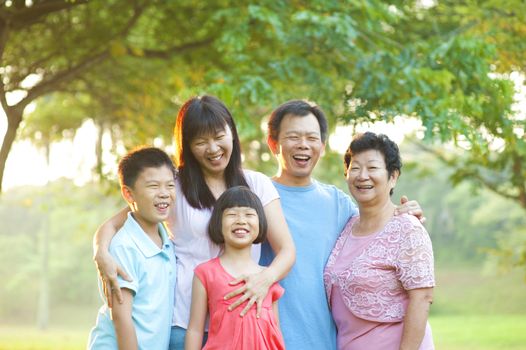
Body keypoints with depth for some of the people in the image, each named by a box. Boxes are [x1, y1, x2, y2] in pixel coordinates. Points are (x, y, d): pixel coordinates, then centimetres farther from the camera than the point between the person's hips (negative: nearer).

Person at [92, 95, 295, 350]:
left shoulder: (257, 185, 7)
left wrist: (266, 277, -22)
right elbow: (111, 226, 3)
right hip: (183, 325, -1)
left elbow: (286, 249, 0)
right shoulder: (174, 186, 3)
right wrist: (102, 255, -21)